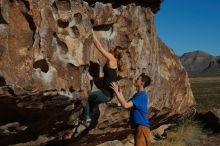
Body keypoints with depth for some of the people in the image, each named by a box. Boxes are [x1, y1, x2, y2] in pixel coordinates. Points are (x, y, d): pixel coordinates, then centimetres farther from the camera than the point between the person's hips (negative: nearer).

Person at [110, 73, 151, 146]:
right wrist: (120, 91, 11)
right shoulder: (137, 95, 16)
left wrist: (116, 92, -18)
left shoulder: (142, 95, -17)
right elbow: (126, 103, 17)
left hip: (142, 126, -10)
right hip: (138, 126, 10)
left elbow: (125, 105, -24)